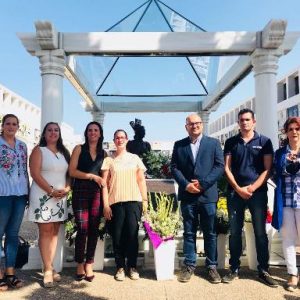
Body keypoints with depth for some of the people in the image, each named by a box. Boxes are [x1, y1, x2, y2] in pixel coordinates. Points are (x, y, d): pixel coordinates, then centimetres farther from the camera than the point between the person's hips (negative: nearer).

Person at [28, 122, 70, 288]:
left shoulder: (64, 152, 15)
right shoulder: (38, 150, 0)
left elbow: (70, 173, 14)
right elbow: (35, 174, -10)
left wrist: (66, 189, -5)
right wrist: (52, 191, -15)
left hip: (61, 197, 5)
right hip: (43, 196, -5)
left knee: (54, 232, 6)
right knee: (46, 231, -4)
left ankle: (49, 267, 14)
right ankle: (48, 270, 2)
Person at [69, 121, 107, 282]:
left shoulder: (103, 153, 14)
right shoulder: (79, 149, 6)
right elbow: (72, 171, -3)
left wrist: (102, 180, -1)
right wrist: (93, 176, -8)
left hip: (97, 192, 3)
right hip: (80, 191, -2)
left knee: (94, 229, 1)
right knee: (82, 228, -5)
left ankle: (89, 265, 10)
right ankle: (80, 265, 8)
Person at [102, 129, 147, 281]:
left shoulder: (135, 158, 12)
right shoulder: (109, 160, 8)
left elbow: (141, 180, 12)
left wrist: (145, 200, 5)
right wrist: (105, 204, -3)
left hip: (134, 200, 1)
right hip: (116, 202, 0)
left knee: (132, 234, -3)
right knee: (117, 235, 1)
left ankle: (132, 267, 12)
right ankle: (120, 267, 16)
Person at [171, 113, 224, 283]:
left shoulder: (213, 143, 6)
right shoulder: (179, 145, 10)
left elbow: (220, 166, -2)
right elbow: (174, 167, 4)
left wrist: (203, 184, -12)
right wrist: (186, 185, -11)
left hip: (208, 194, -1)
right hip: (187, 195, 1)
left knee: (210, 233, 7)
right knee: (189, 232, 9)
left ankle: (212, 266, 20)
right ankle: (189, 266, 20)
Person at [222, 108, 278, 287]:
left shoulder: (264, 142, 4)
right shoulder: (231, 142, 8)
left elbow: (267, 169, -1)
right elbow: (227, 168, 3)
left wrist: (251, 188, -11)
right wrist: (238, 188, -8)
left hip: (258, 192, -1)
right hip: (235, 192, 1)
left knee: (260, 233, 4)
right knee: (235, 232, 6)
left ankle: (264, 271, 16)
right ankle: (234, 269, 17)